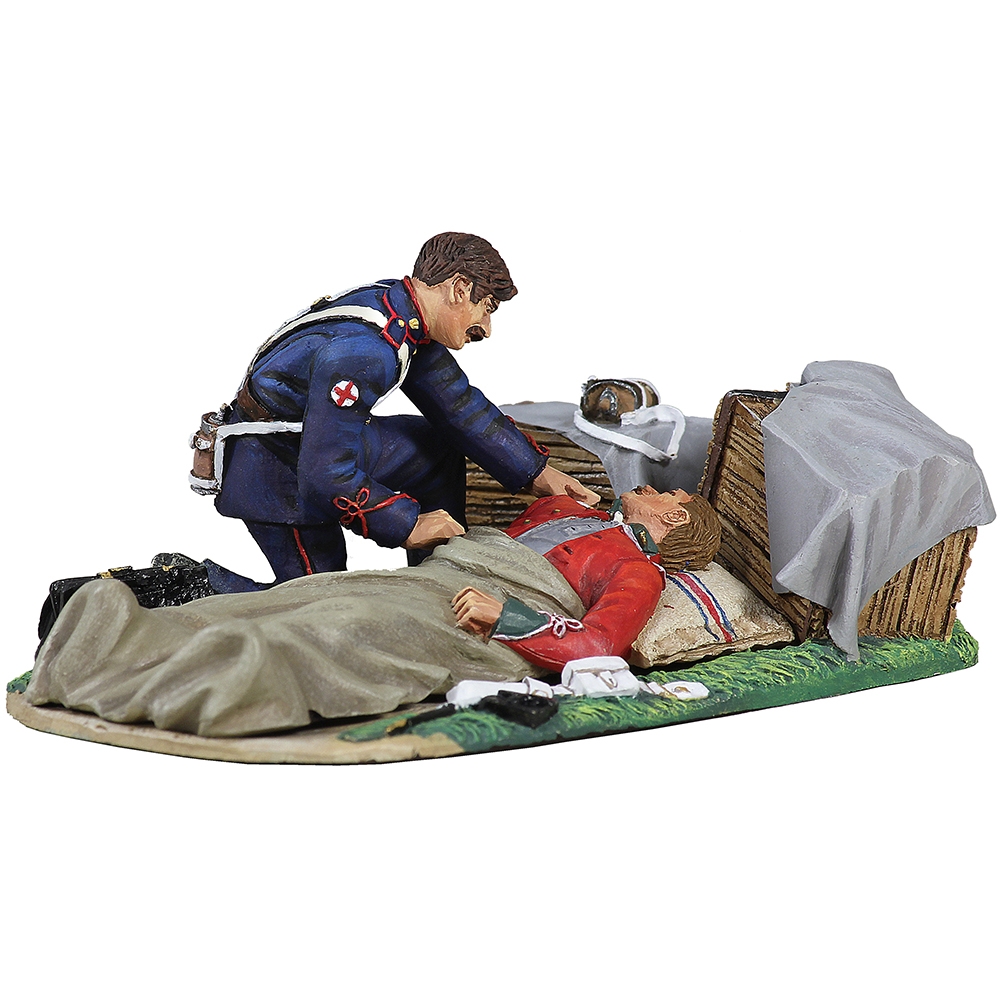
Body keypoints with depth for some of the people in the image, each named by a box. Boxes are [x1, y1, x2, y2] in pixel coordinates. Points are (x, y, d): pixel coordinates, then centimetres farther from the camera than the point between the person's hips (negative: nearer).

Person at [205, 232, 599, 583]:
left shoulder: (406, 318, -3)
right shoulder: (363, 350, -33)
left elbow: (459, 404, 7)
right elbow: (327, 474, -33)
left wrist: (534, 472, 8)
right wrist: (408, 526, -23)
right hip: (274, 469, -10)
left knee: (439, 447, 13)